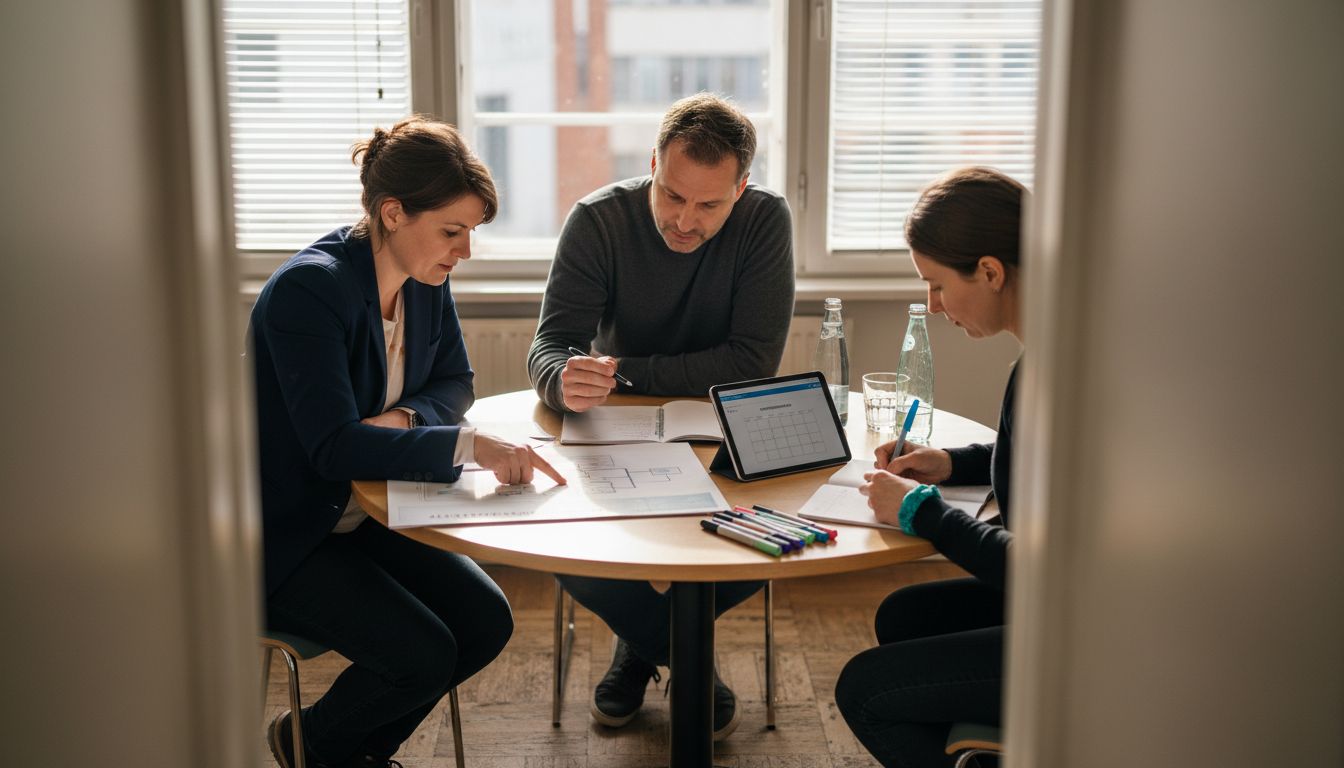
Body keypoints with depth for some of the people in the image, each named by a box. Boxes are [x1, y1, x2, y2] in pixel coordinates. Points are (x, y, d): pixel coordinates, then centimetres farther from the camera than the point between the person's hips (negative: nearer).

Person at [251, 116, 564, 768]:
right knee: (423, 654, -21)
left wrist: (402, 418, -14)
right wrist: (469, 445, -41)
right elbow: (333, 446, -32)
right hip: (288, 535, -8)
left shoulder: (426, 281, -2)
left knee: (486, 622, -7)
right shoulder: (308, 288, -25)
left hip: (370, 515, 8)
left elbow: (454, 380, 10)